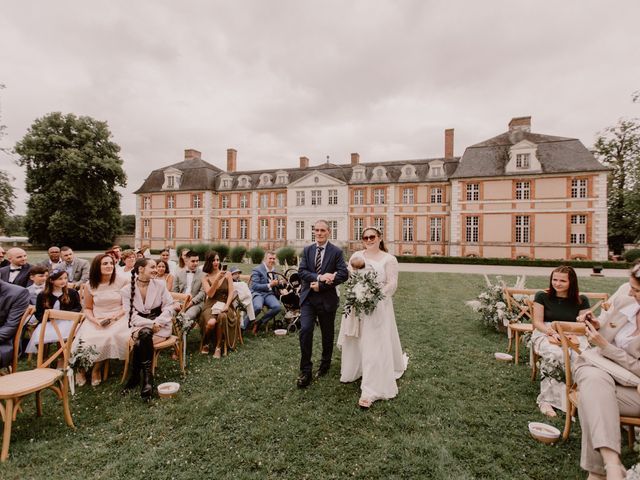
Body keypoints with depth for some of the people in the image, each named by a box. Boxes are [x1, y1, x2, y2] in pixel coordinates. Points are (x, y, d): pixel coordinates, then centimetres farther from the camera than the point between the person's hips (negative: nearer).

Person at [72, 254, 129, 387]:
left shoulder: (122, 282, -3)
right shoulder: (90, 285, 4)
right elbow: (87, 308, 11)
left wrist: (115, 316, -12)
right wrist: (95, 320, -8)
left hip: (118, 319, -2)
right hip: (96, 320, 2)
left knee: (110, 336, -31)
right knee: (86, 338, -25)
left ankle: (97, 368, -3)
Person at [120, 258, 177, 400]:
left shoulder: (160, 284, 0)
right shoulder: (126, 290, -2)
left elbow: (169, 306, -1)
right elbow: (131, 315, -7)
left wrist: (157, 322, -17)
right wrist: (150, 324, -22)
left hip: (161, 325, 0)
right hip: (140, 326, 0)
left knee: (140, 343, -29)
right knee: (145, 335, -34)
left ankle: (135, 377, -8)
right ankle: (147, 377, -20)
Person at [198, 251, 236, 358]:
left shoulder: (227, 274, 7)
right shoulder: (205, 278, 8)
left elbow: (231, 292, 1)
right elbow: (210, 294, -6)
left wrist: (226, 306, -14)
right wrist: (217, 279, -16)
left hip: (225, 304, 0)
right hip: (210, 305, 0)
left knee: (222, 317, -37)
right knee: (211, 322, -33)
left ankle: (219, 347, -17)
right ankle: (205, 343, 2)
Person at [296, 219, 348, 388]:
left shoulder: (336, 252, -4)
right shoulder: (307, 250, 5)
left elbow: (344, 273, -13)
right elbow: (301, 271, -5)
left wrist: (321, 285, -17)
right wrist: (319, 277, -22)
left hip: (327, 299, -1)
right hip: (308, 297, 2)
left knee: (327, 334, 13)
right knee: (305, 330, -10)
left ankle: (325, 364, 37)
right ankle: (305, 371, 4)